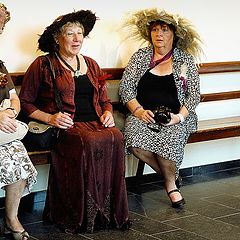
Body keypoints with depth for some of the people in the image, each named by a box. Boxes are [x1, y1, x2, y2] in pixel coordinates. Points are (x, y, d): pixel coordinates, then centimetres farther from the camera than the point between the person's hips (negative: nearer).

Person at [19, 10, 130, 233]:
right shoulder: (43, 65, 5)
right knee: (89, 143, -37)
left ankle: (113, 212, -23)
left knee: (115, 138, -31)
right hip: (64, 127, -4)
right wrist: (49, 118, -11)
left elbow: (104, 100, 28)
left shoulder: (91, 65, 22)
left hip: (95, 123, 4)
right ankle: (82, 215, -26)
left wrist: (107, 113, 4)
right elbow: (25, 103, 5)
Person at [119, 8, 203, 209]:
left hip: (175, 117, -1)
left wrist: (179, 117, -12)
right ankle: (171, 177, -6)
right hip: (143, 114, 2)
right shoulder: (140, 56, 9)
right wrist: (138, 111, -12)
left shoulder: (185, 60, 7)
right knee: (134, 140, -31)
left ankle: (170, 181, -4)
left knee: (167, 140, -35)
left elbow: (194, 94, 4)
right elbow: (125, 87, 4)